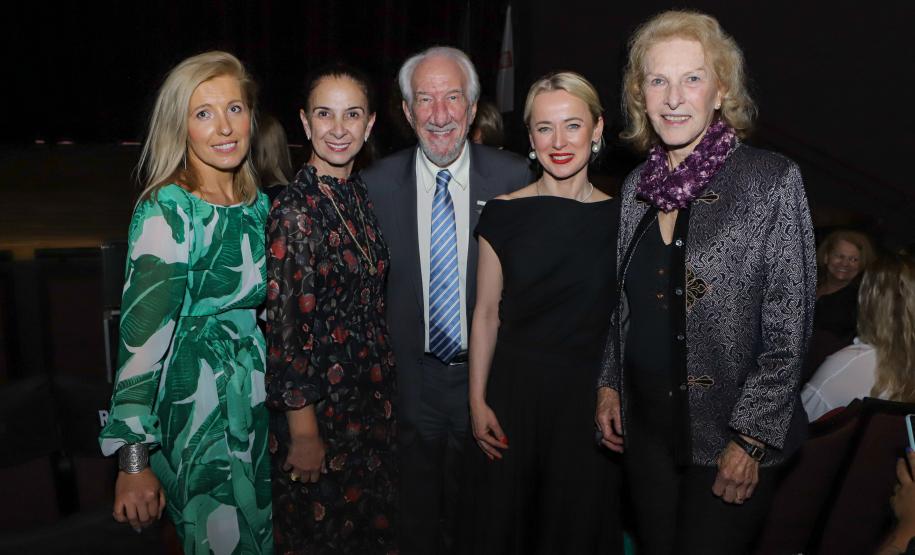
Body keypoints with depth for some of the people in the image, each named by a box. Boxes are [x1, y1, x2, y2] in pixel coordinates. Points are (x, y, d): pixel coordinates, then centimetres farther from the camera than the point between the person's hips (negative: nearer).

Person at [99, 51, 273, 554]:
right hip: (201, 415, -7)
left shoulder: (258, 202, 4)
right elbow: (142, 337, -20)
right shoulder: (166, 211, -17)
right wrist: (134, 461, -20)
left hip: (263, 408, 7)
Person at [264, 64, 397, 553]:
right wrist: (302, 434, -16)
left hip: (371, 397, 7)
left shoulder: (360, 194, 3)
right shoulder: (295, 210, -20)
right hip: (319, 400, -7)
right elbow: (285, 329, -19)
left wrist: (385, 389, 11)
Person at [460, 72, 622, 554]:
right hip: (513, 392, 0)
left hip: (589, 395, 0)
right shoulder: (503, 215, -3)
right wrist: (477, 401, -2)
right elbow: (486, 313, 0)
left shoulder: (620, 219, -2)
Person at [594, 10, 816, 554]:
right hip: (646, 426, 5)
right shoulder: (638, 185, 4)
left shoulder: (772, 180, -12)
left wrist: (751, 440, -14)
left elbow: (788, 328, -12)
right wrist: (609, 384, 8)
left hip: (731, 439, -5)